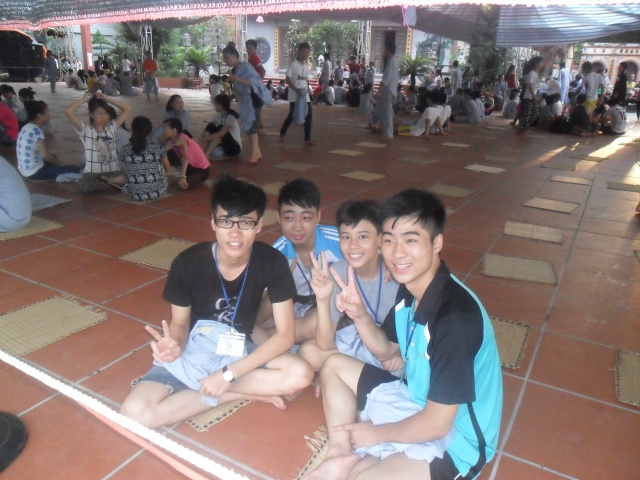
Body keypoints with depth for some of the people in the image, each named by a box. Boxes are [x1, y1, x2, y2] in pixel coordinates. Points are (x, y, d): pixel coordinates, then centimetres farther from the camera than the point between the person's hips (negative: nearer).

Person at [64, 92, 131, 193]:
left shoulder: (111, 127, 10)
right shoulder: (85, 129, -1)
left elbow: (127, 109, 11)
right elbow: (68, 111, -14)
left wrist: (106, 99, 8)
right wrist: (84, 99, -1)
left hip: (113, 171, 3)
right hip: (92, 173, -3)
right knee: (83, 186, -36)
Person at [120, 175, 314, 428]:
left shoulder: (272, 262, -19)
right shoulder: (187, 263, -20)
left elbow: (285, 334, -18)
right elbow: (180, 323, -4)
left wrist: (228, 373, -25)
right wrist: (174, 345, -29)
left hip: (239, 352, 0)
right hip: (192, 353, 1)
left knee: (301, 374, -27)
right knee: (135, 412, -24)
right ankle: (247, 392, -11)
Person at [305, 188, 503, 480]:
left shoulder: (455, 316, -32)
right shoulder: (410, 288, -7)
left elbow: (436, 424, -26)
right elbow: (386, 350, 8)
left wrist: (376, 433, -9)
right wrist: (359, 315, -12)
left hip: (454, 440, -8)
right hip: (417, 396, 8)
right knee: (334, 365, 10)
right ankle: (342, 456, -1)